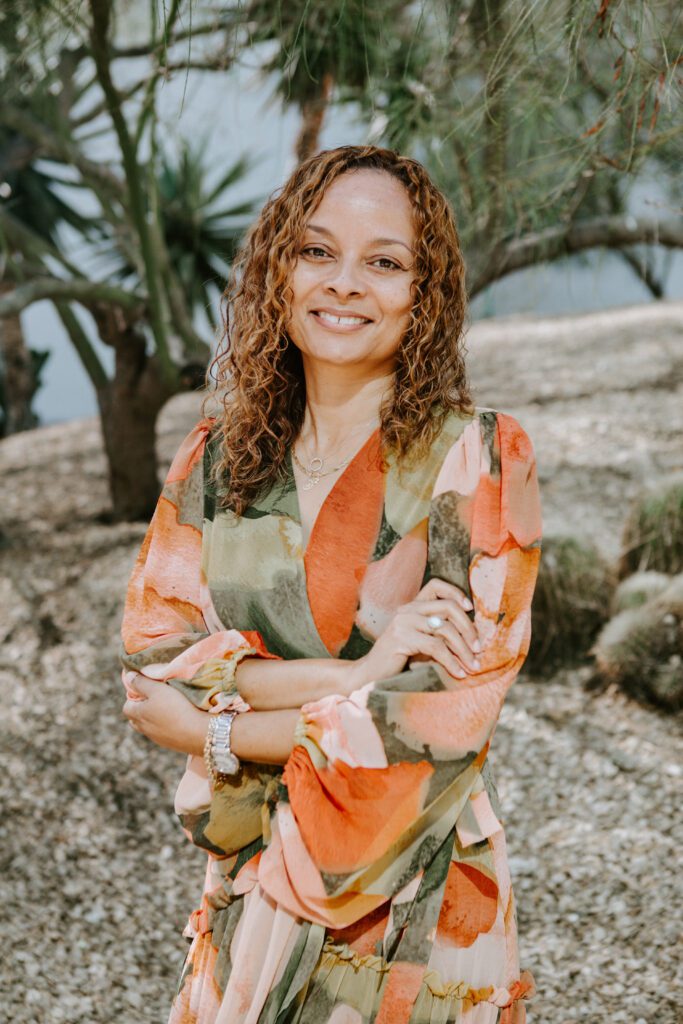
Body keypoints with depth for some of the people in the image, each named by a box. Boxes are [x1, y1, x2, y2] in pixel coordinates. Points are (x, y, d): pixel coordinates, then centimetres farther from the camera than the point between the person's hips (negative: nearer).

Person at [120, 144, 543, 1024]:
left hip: (415, 898, -3)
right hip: (248, 880, 4)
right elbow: (148, 660, -7)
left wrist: (220, 733, -12)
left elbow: (456, 714, -18)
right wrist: (352, 675, -21)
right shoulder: (216, 458, -1)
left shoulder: (480, 457, -13)